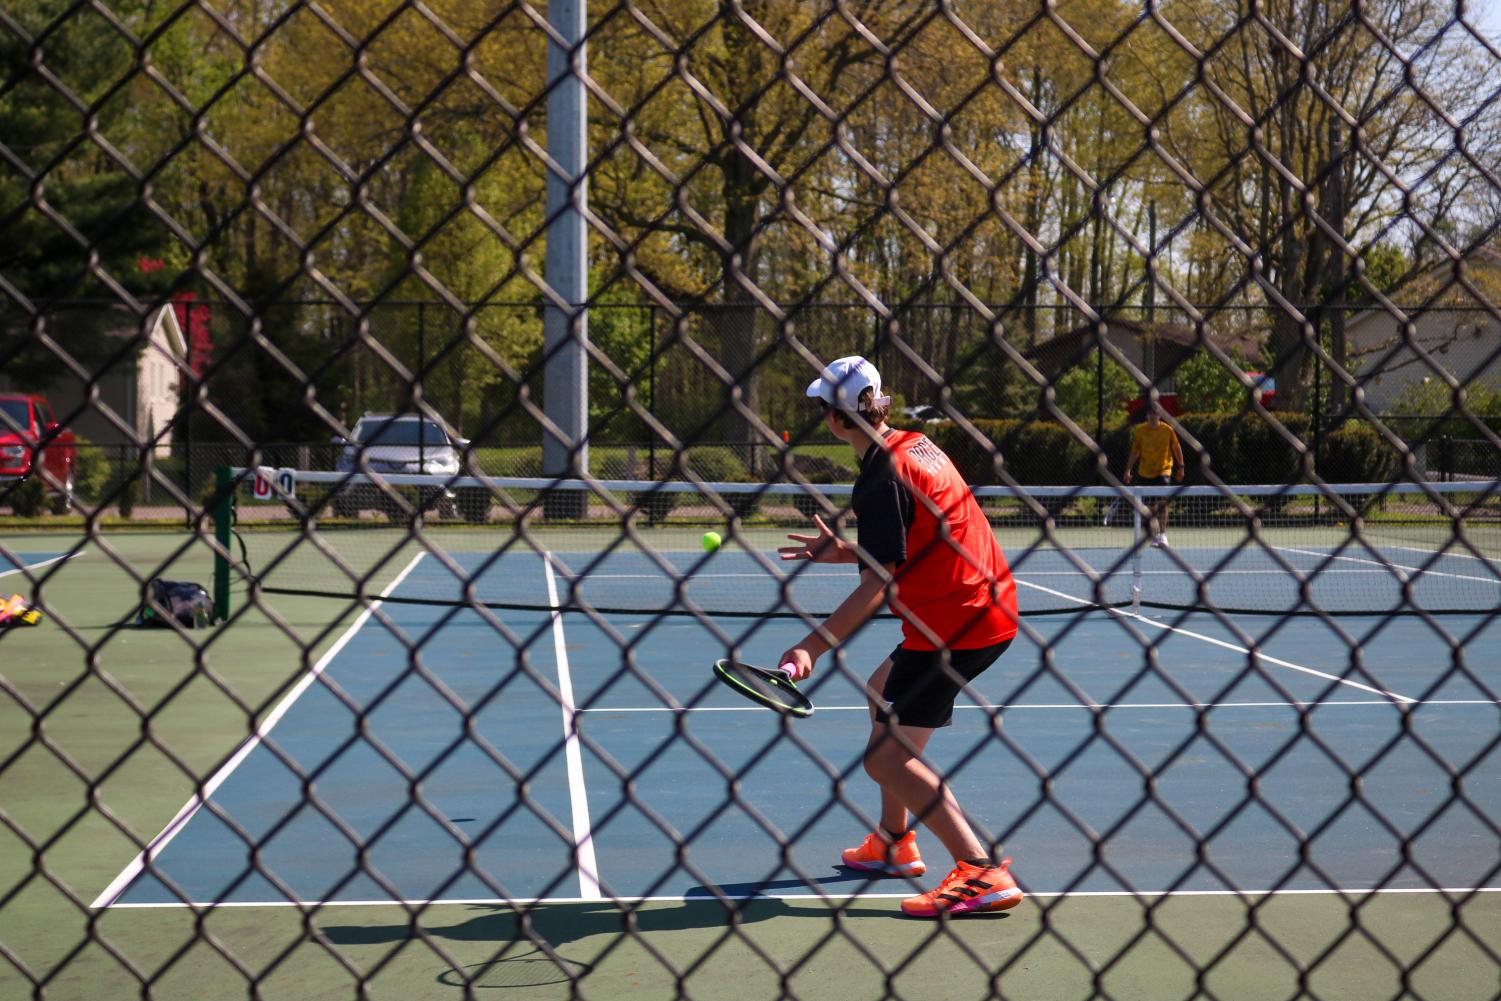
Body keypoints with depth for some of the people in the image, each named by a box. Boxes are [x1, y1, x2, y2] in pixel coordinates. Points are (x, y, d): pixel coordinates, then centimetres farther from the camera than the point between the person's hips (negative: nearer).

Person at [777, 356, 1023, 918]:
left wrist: (812, 648, -25)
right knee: (883, 695, 28)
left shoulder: (882, 476, -18)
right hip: (989, 609, 10)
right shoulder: (914, 444, 10)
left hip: (955, 624, -10)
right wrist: (845, 551, 16)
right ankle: (893, 844, 35)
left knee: (886, 756, -9)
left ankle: (982, 874, -16)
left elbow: (877, 588, -22)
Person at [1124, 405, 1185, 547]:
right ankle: (1155, 536, 19)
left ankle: (1163, 535, -16)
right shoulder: (1140, 431, -1)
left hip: (1164, 470, -2)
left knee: (1162, 502, -19)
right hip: (1146, 472, 2)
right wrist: (1128, 470, 3)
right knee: (1152, 505, 7)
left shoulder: (1168, 430, -5)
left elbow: (1176, 448, 7)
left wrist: (1180, 467, 9)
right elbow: (1134, 452, 7)